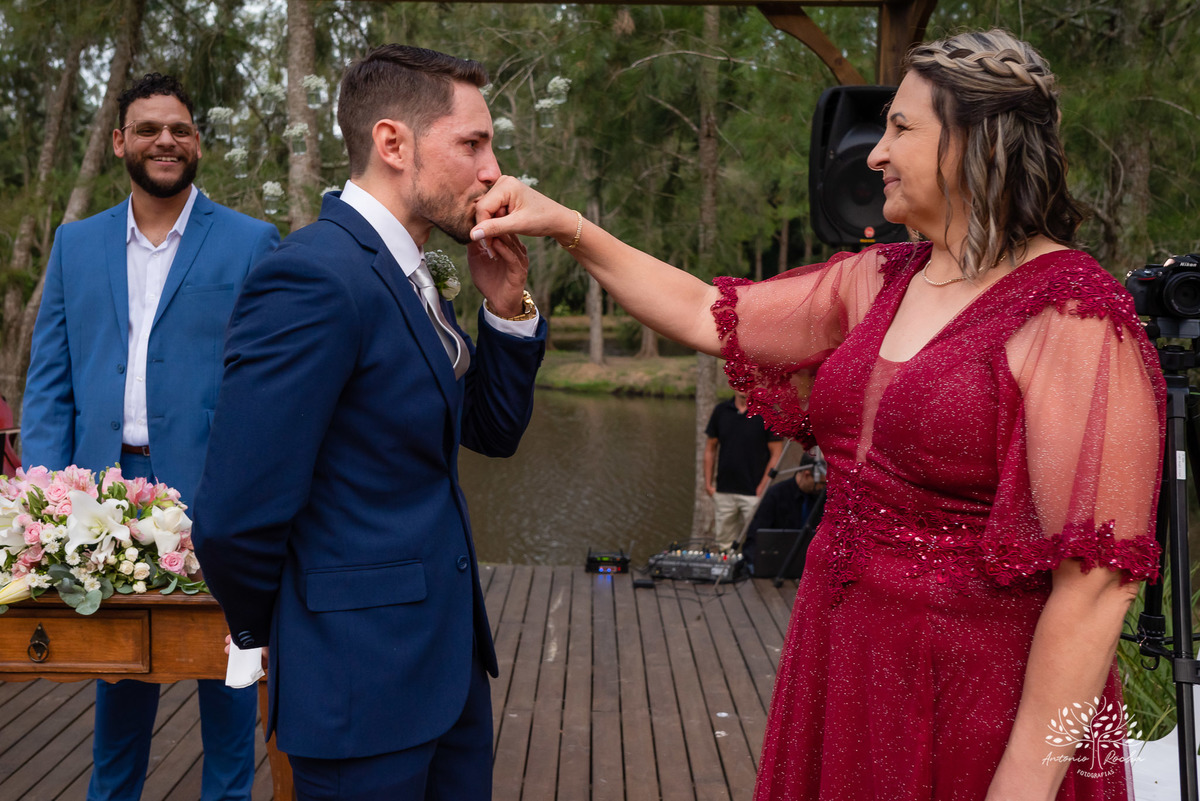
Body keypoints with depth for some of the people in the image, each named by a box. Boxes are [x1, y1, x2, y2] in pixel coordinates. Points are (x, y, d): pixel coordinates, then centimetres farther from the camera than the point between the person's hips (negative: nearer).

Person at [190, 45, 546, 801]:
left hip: (449, 657, 9)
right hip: (367, 681, -9)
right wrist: (264, 632, -5)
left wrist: (508, 305, 0)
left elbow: (494, 431, 15)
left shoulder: (404, 278, 9)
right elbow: (237, 519, -24)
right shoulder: (316, 277, -21)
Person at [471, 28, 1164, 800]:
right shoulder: (876, 284, 6)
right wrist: (568, 225, 6)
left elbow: (1096, 581, -20)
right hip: (841, 661, 7)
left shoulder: (1074, 322, -17)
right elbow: (707, 317, 12)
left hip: (975, 699, -7)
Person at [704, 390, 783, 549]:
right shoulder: (721, 410, 7)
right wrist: (708, 482, 6)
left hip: (754, 493, -4)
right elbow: (710, 448, 13)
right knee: (724, 546, 8)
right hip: (724, 491, 4)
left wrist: (763, 487, -10)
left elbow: (776, 454, -4)